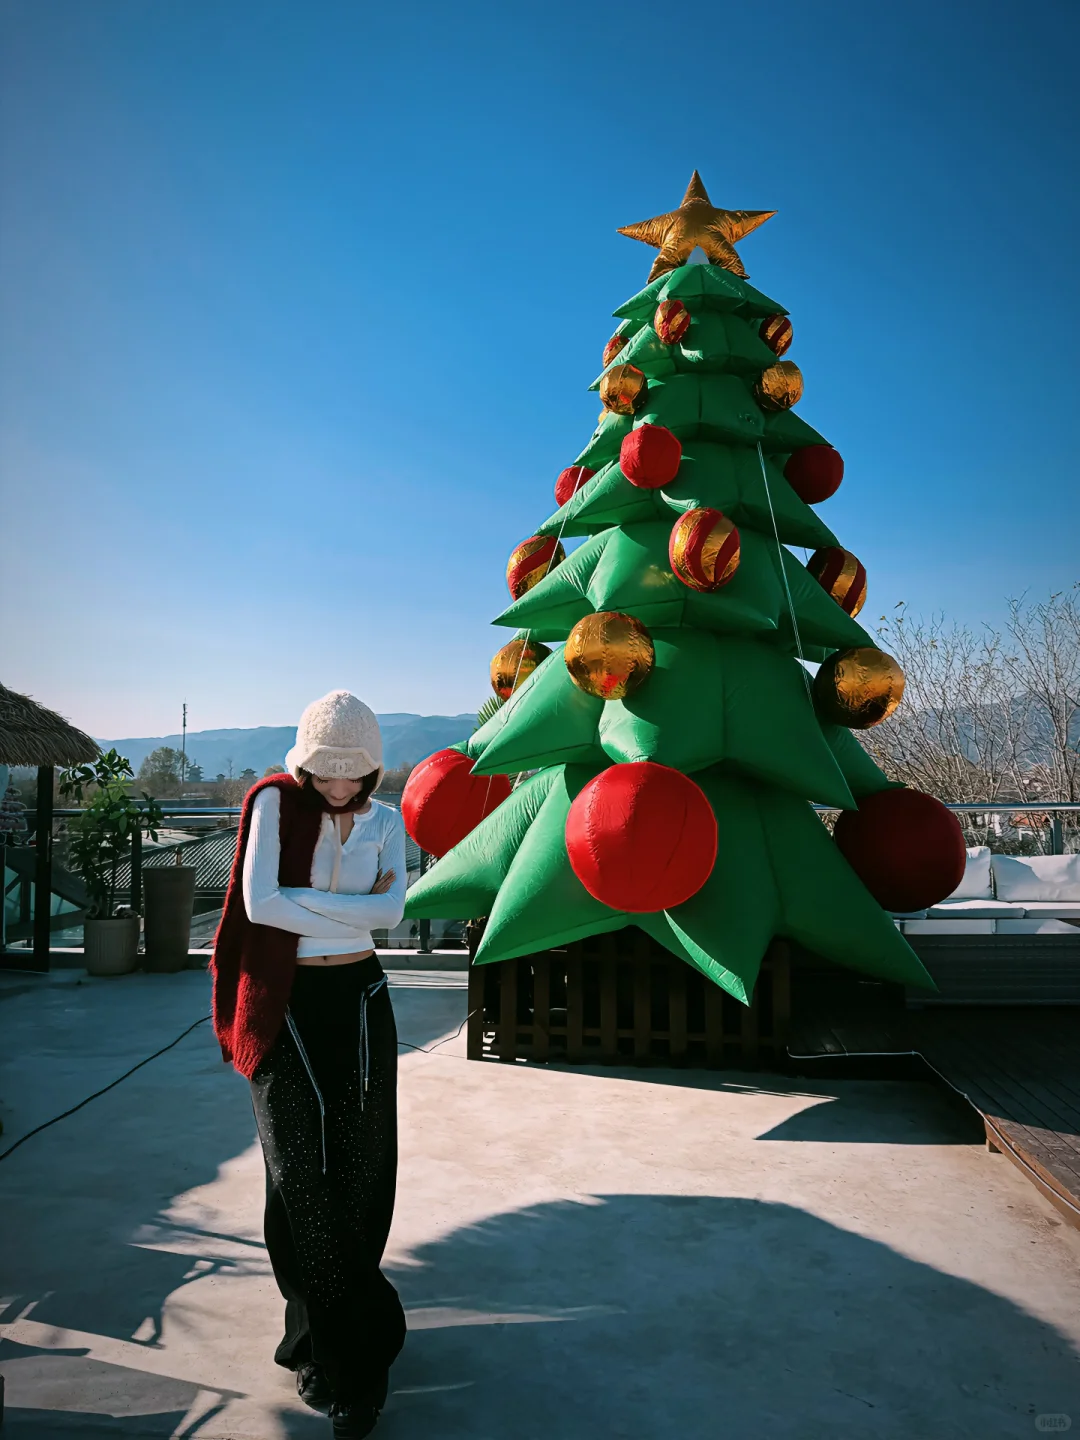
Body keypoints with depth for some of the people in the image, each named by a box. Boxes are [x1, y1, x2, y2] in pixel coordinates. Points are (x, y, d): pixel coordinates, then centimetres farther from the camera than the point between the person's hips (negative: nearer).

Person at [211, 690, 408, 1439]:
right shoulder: (275, 801, -7)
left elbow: (392, 909, -11)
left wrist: (301, 901, -17)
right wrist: (353, 910, -13)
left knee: (360, 1174, 8)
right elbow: (258, 902, -17)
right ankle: (339, 1357, 21)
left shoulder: (385, 819, 2)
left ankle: (329, 1331, 31)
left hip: (361, 1000, 3)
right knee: (303, 1175, 4)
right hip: (288, 1004, -2)